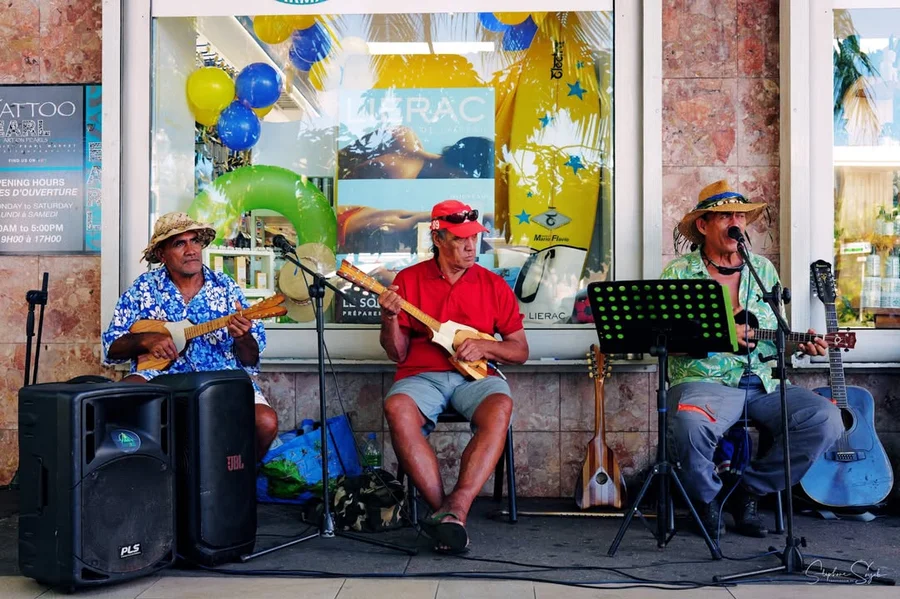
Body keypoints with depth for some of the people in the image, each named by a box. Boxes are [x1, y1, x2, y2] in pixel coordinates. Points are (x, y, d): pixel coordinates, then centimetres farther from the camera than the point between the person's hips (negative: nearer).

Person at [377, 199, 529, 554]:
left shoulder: (493, 285, 10)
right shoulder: (408, 280, 8)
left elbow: (521, 351, 11)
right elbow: (397, 354, 8)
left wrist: (483, 347, -8)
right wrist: (390, 318, -11)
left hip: (475, 375, 1)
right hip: (422, 375, 0)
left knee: (500, 407, -34)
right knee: (397, 408, -34)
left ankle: (456, 508, -37)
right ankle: (444, 508, -31)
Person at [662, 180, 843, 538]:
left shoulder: (764, 270, 17)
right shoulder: (679, 273, 3)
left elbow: (775, 336, 21)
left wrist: (801, 345, 0)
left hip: (764, 383, 5)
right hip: (706, 380, -4)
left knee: (826, 420, -19)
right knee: (691, 424, -37)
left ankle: (747, 489, 1)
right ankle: (707, 498, -1)